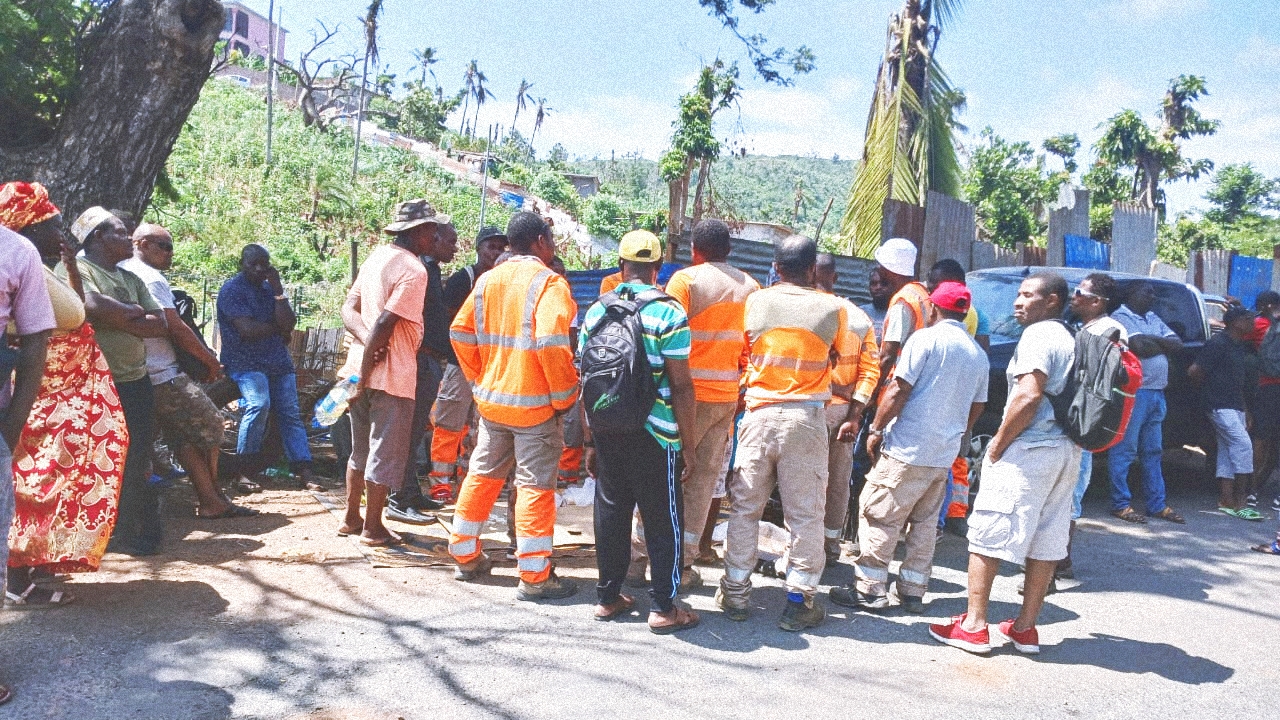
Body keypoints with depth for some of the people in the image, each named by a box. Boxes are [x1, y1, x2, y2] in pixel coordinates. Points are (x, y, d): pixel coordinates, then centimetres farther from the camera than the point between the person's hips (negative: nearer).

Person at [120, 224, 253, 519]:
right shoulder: (150, 277, -15)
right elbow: (176, 329, -18)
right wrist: (211, 361, -6)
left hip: (139, 377, 10)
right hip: (164, 376, -10)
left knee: (184, 437, 11)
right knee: (209, 425, 1)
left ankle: (210, 500, 12)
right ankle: (212, 499, 8)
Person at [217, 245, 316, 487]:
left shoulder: (270, 288, 15)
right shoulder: (231, 290, -4)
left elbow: (289, 324, 0)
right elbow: (248, 330, -16)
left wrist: (278, 290, -5)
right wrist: (278, 327, -1)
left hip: (278, 361, 6)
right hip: (245, 362, -6)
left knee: (290, 413, -4)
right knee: (259, 405, -27)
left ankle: (305, 472, -9)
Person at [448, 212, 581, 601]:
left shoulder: (487, 280, 8)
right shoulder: (549, 283, -12)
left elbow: (461, 333, 9)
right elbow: (552, 343, -24)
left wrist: (479, 379, 17)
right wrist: (565, 396, -13)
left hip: (491, 400, 7)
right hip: (535, 404, -6)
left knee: (482, 475, 17)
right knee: (535, 485, -1)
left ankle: (465, 556, 28)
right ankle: (535, 575, 4)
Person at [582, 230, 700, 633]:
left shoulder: (596, 312, 5)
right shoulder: (669, 314, -9)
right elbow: (681, 386, -12)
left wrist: (590, 440, 17)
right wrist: (688, 443, -4)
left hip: (607, 430, 5)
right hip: (654, 433, -4)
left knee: (610, 513, 15)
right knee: (663, 520, 6)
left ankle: (608, 598, 24)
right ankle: (663, 608, 12)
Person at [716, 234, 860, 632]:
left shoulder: (755, 301, -1)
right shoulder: (832, 308, -3)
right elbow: (844, 357, 11)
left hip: (759, 415, 1)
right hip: (806, 417, -1)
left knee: (744, 507, 12)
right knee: (805, 513, 7)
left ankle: (735, 592, 19)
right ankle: (798, 602, 12)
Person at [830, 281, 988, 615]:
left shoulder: (926, 338, -8)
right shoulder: (979, 355, 13)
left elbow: (898, 389, -13)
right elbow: (975, 410, 18)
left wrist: (876, 429, -6)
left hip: (907, 449, -7)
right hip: (945, 454, 7)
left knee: (878, 514, 1)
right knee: (924, 522, 14)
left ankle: (870, 588, 2)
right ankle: (913, 591, 17)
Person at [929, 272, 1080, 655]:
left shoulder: (1038, 335, -11)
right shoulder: (1070, 340, 18)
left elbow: (1029, 396, -22)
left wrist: (999, 443, -14)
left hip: (1028, 450, -9)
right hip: (1065, 451, 10)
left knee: (986, 534, -3)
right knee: (1045, 542, 11)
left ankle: (973, 626, 0)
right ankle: (1025, 627, 19)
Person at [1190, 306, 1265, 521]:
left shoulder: (1240, 346, 16)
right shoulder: (1218, 343, -13)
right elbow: (1194, 371, -16)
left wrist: (1245, 411, 19)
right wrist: (1209, 387, 1)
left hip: (1235, 407, 9)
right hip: (1221, 406, -9)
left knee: (1228, 453, 9)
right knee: (1243, 445, -16)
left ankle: (1226, 502, 13)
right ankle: (1239, 503, -13)